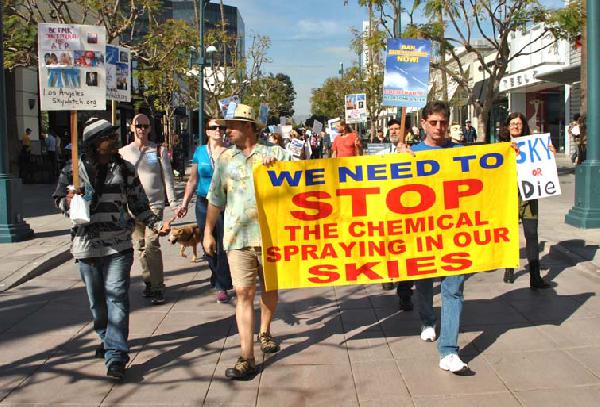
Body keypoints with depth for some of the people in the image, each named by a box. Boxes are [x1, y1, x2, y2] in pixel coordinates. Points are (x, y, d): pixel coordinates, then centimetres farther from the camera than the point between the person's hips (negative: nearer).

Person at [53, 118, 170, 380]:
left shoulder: (125, 169, 3)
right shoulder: (73, 170, 2)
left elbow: (138, 205, 7)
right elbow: (58, 199, 10)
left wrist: (156, 225, -7)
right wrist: (69, 201, -13)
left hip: (119, 246, -1)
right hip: (86, 245, 1)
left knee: (117, 298, -7)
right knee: (97, 300, 14)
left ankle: (116, 354, -5)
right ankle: (107, 339, 37)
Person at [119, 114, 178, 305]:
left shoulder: (159, 151, 5)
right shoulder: (124, 151, 9)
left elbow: (167, 177, 4)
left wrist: (173, 202, -2)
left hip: (154, 203, -3)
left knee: (152, 244, -12)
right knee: (140, 246, 7)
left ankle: (157, 287, -7)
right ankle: (149, 281, 21)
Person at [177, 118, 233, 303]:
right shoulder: (200, 152, 7)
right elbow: (193, 180, 12)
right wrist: (184, 203, 10)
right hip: (204, 204, 3)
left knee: (224, 246, -4)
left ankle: (221, 286, 6)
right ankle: (218, 278, 28)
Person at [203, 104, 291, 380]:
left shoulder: (274, 152, 4)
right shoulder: (225, 159, 11)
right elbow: (215, 199, 15)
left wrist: (276, 163, -17)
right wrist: (207, 232, 14)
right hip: (238, 236, 1)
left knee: (270, 287, 15)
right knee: (243, 292, -6)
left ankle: (264, 332, 40)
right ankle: (247, 358, -5)